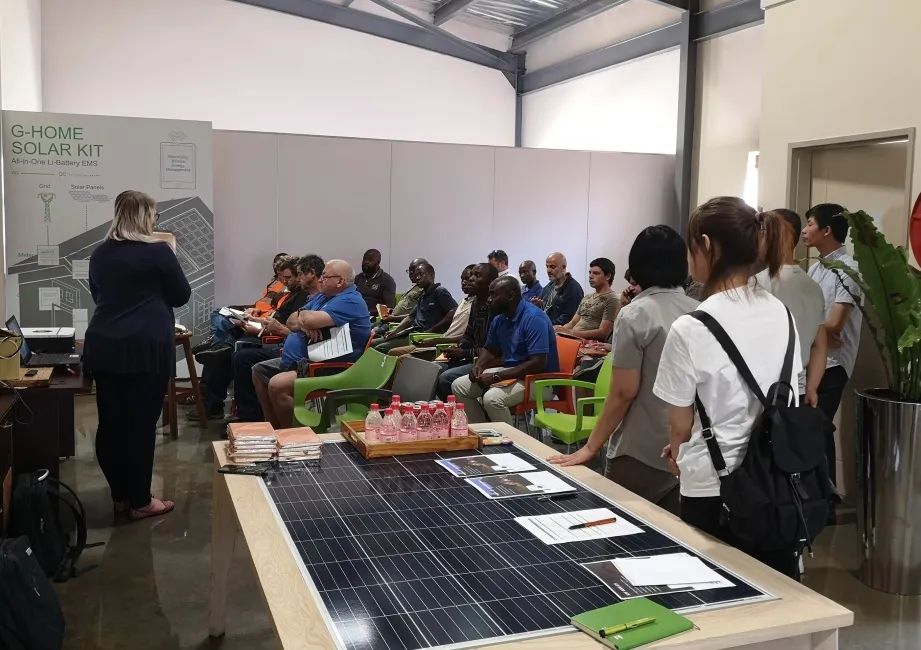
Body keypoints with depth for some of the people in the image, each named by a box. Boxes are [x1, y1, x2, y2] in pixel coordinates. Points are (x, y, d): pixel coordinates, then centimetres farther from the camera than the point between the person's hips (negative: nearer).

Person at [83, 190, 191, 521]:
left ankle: (120, 496, 21)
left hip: (103, 346, 6)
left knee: (110, 423, 10)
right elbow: (182, 295, 3)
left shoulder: (99, 254, 11)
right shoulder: (157, 251, -7)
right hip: (146, 348, -6)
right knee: (141, 424, 1)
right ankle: (140, 501, 9)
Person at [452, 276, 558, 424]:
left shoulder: (534, 318, -20)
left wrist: (496, 377, -25)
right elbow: (489, 349, 23)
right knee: (458, 386, 1)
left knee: (492, 398, -32)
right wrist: (479, 365, -2)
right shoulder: (499, 319, 6)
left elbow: (538, 364, -27)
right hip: (508, 371, 9)